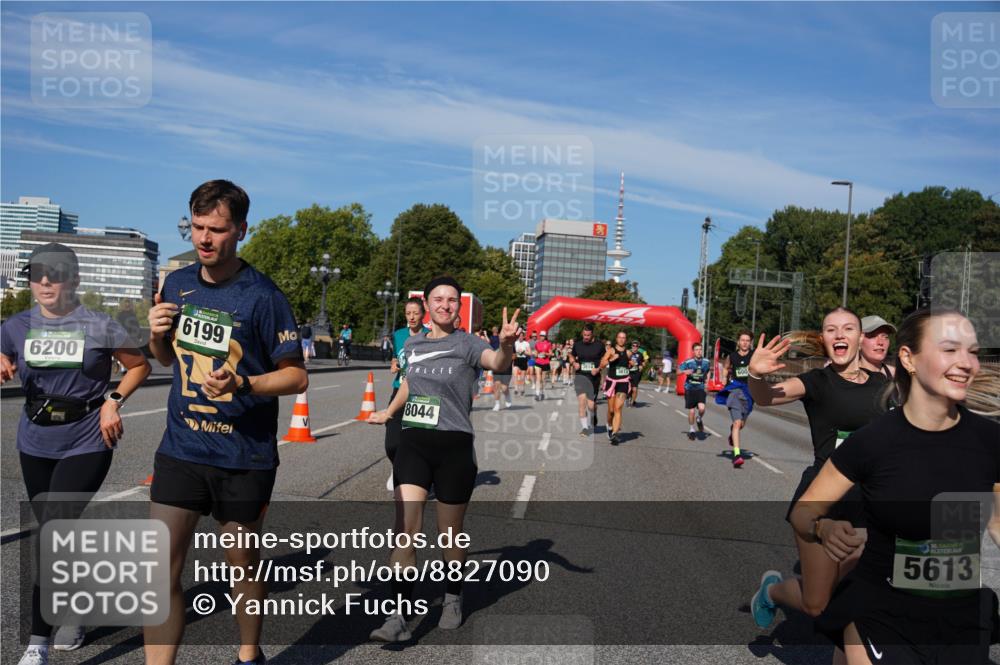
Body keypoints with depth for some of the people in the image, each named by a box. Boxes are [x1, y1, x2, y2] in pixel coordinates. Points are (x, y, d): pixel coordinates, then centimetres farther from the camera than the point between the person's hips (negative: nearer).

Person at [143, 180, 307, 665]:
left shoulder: (263, 296, -12)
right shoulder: (176, 284, 5)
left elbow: (297, 376, -10)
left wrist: (241, 384, -26)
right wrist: (156, 335, -4)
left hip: (244, 457, -3)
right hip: (181, 448, 4)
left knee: (243, 564, 13)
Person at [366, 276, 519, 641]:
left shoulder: (466, 343, -7)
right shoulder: (413, 344, 7)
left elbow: (497, 363, -29)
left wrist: (506, 345, -52)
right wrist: (389, 412, 40)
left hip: (454, 446, -3)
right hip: (413, 442, 3)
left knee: (450, 533, 10)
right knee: (406, 530, -8)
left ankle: (453, 599, 35)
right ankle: (399, 617, 0)